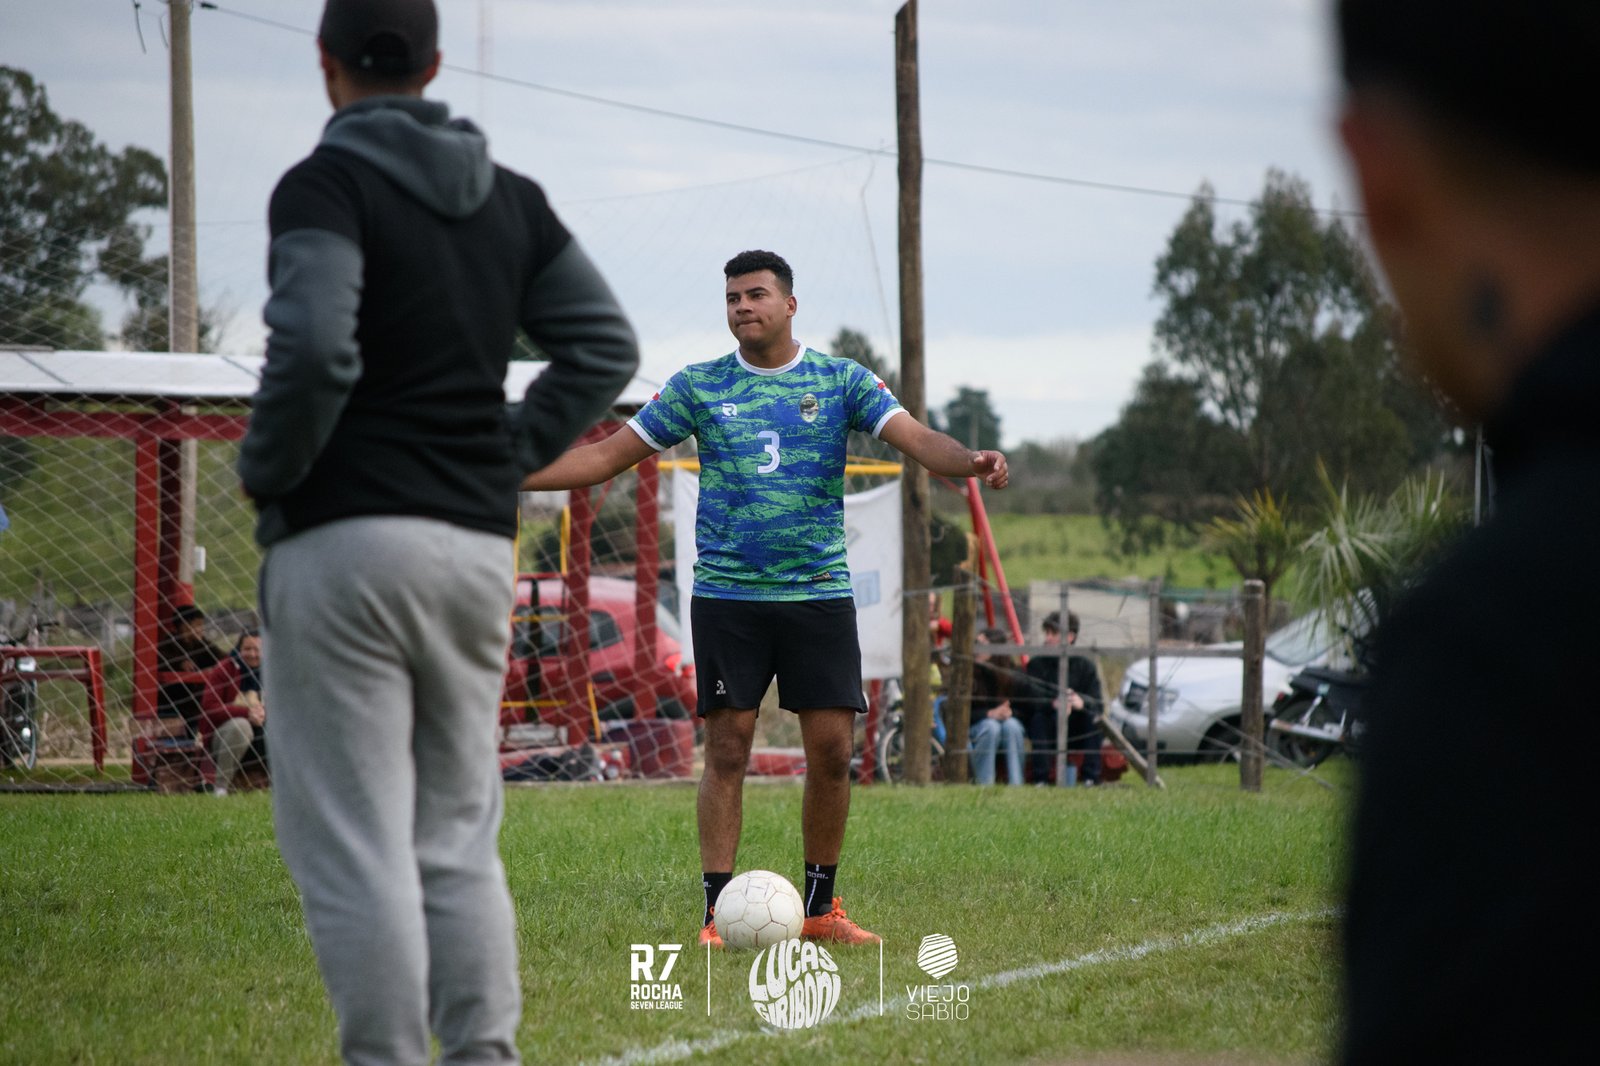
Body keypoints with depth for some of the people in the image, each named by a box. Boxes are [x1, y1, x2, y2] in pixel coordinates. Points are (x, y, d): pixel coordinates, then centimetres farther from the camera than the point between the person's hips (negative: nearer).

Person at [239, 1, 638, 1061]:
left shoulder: (325, 186, -8)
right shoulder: (511, 198, 12)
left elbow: (315, 350, -22)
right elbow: (606, 345, 11)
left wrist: (266, 471, -7)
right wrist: (512, 453, 12)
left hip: (345, 540, -6)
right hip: (478, 545, 6)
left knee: (352, 843, -5)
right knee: (458, 835, 12)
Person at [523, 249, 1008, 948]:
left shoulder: (842, 380, 5)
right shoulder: (697, 387, 6)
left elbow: (914, 438, -7)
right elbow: (609, 456, 8)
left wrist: (971, 462, -30)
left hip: (819, 593, 0)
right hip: (727, 596, 0)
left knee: (832, 751, -2)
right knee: (727, 749, -4)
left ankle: (820, 908, 11)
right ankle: (717, 912, -1)